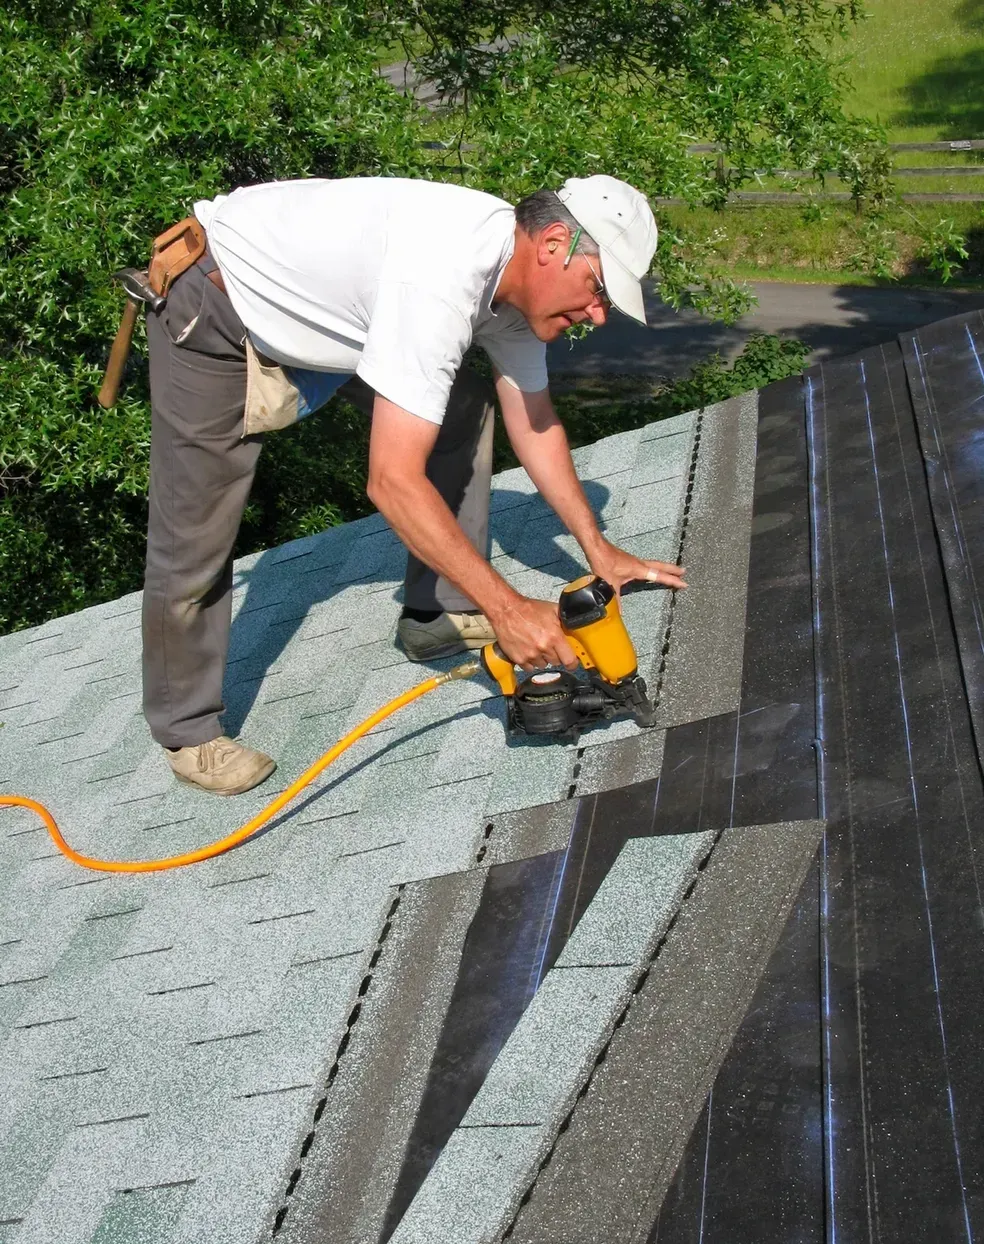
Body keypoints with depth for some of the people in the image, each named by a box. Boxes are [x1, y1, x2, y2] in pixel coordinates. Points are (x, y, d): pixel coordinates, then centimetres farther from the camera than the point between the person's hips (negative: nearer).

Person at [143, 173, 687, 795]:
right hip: (215, 311, -9)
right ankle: (187, 732, 14)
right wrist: (506, 607, -35)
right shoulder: (442, 281, -38)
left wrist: (598, 549, 5)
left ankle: (440, 615, 13)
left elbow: (534, 421, 6)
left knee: (463, 407, 3)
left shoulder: (518, 273, -9)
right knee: (195, 540, -6)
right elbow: (393, 482, -39)